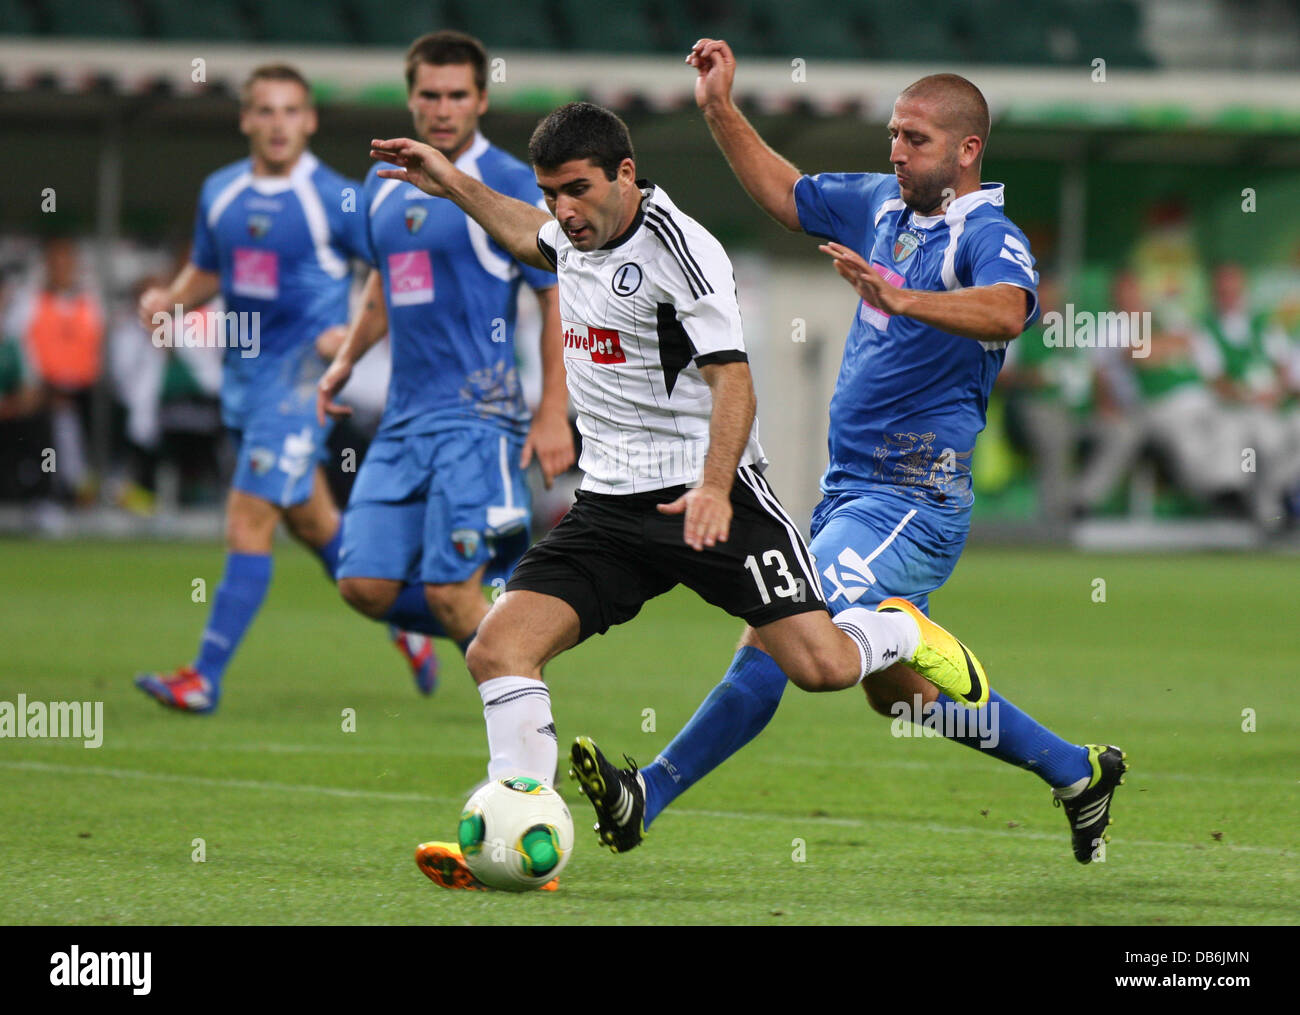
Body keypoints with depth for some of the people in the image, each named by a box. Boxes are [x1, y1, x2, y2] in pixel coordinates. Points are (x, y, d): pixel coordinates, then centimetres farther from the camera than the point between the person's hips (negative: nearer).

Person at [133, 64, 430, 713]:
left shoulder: (336, 200, -10)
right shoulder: (220, 193, 7)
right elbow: (206, 269, 21)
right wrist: (168, 302, 1)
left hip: (303, 373, -7)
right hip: (243, 371, 7)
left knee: (249, 518, -13)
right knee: (309, 519, 17)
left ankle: (206, 678, -13)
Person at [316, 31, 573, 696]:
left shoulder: (508, 186, -6)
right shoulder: (384, 186, 14)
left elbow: (559, 298, -7)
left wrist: (553, 415, -12)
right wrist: (346, 359, 20)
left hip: (478, 413, -7)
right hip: (404, 417, 7)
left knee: (450, 594, -14)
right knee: (366, 585, -2)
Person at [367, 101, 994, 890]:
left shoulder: (679, 248, -13)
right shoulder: (581, 233, 11)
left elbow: (732, 379, -19)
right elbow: (535, 240, 39)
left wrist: (714, 488, -32)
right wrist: (453, 185, 35)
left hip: (706, 498, -7)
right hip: (608, 504, 7)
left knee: (822, 668, -14)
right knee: (499, 648, -13)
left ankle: (901, 631, 22)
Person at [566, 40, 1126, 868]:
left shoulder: (989, 236, -14)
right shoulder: (884, 204, 11)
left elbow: (1006, 310, -36)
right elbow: (787, 194, 25)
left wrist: (901, 297, -51)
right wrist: (721, 110, 14)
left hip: (913, 498, -9)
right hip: (851, 490, 9)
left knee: (778, 635, -18)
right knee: (896, 684, 17)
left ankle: (647, 798, -18)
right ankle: (1077, 774, 29)